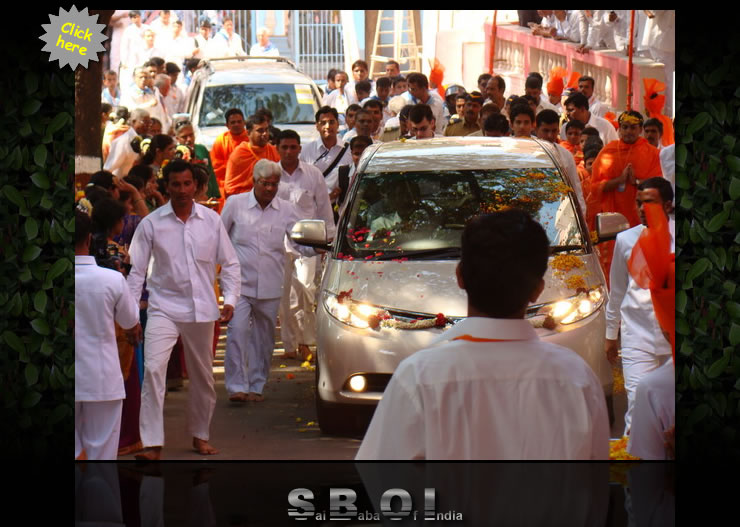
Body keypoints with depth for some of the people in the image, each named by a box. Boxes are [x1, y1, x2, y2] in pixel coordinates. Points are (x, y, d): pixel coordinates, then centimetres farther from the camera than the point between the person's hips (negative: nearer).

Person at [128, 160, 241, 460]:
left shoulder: (211, 220, 2)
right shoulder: (152, 223, -2)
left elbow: (229, 263, 9)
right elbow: (137, 269, 2)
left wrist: (230, 299, -3)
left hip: (202, 310, 2)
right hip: (164, 308, -2)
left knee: (203, 376, 12)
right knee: (153, 369, -19)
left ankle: (200, 436, 32)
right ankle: (152, 444, -17)